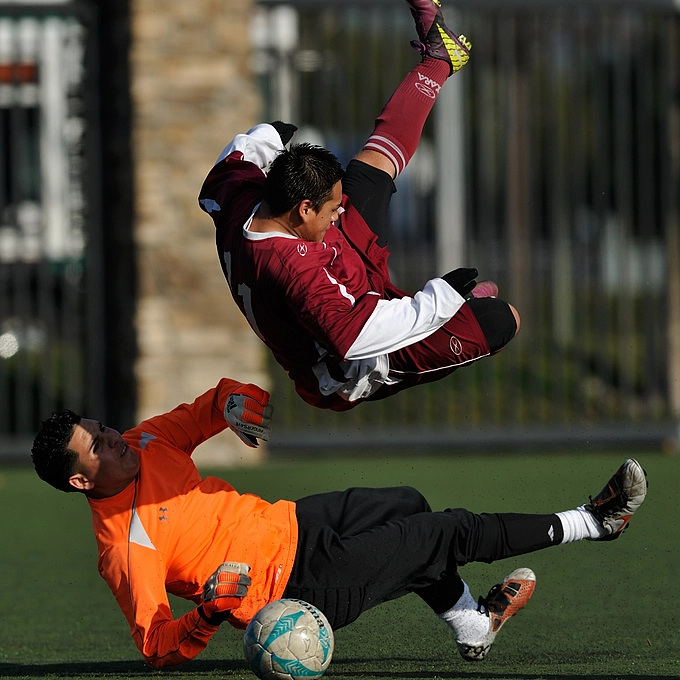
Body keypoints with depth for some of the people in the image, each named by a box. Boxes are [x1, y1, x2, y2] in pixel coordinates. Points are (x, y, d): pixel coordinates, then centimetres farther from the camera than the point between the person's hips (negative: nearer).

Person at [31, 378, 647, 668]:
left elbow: (195, 417, 11)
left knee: (409, 504, 24)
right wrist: (209, 612, -44)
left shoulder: (145, 446, -6)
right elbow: (158, 647, -26)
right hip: (307, 583, -8)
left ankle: (472, 625, 41)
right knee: (451, 534, -3)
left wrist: (228, 401, -12)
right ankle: (591, 522, 14)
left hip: (289, 521, 8)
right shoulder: (124, 547, -28)